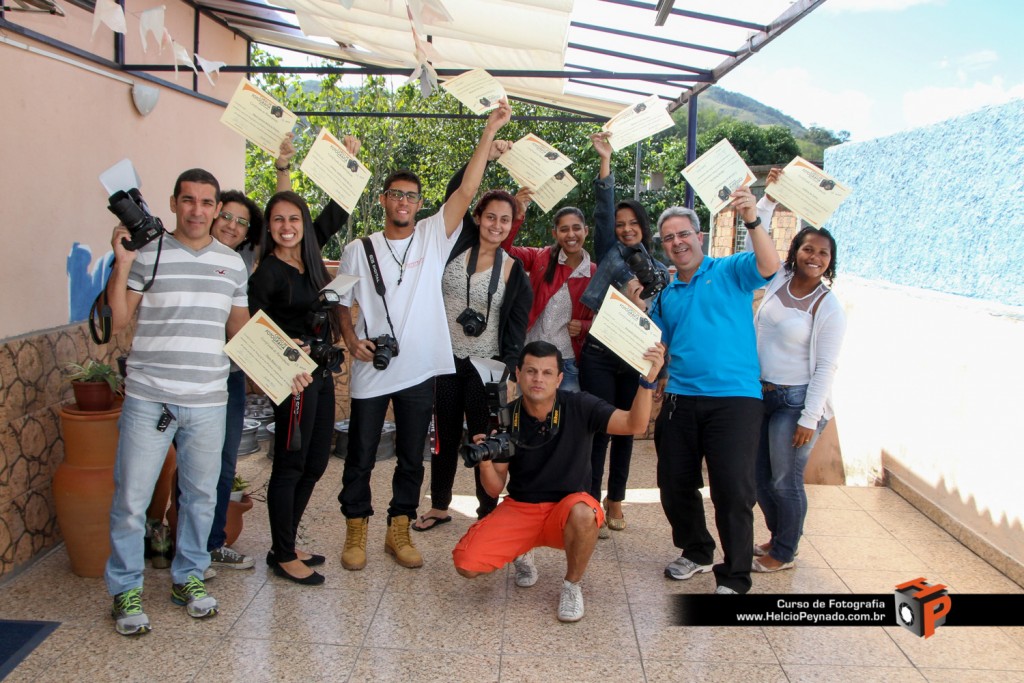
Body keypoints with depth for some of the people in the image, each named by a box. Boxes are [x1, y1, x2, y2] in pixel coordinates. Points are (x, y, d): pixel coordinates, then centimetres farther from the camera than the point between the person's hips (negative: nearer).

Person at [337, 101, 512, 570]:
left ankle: (399, 532, 26)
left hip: (419, 370, 1)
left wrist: (489, 132, -9)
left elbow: (467, 190, -5)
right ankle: (355, 533, 24)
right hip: (371, 370, 0)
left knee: (411, 458, 11)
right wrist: (351, 339, -10)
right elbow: (341, 305, 9)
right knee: (360, 458, 8)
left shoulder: (433, 237, 3)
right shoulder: (359, 250, 4)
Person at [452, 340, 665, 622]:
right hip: (518, 508, 2)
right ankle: (521, 553, 17)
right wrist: (485, 463, -26)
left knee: (582, 513, -39)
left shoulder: (579, 407, -12)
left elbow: (634, 424, -26)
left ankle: (572, 585, -6)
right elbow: (495, 488, -4)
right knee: (466, 563, -19)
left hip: (567, 507, -2)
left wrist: (648, 379, -40)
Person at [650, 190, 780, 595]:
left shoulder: (729, 272, 3)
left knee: (733, 490, -9)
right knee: (674, 484, 10)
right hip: (681, 399, 6)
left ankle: (735, 578, 8)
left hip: (733, 398, -5)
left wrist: (752, 220, -30)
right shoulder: (666, 295, 18)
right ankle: (697, 552, 35)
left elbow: (769, 266, -17)